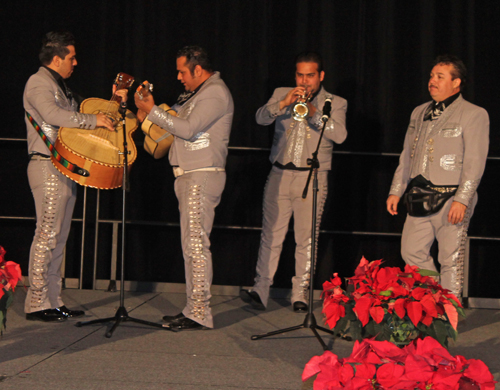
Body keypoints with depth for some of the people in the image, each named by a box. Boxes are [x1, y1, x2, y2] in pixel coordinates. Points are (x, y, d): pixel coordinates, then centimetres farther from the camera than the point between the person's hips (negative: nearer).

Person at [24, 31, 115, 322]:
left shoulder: (60, 86, 22)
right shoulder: (38, 84, -9)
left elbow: (72, 117, 24)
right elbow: (53, 115, -26)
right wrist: (94, 120, -20)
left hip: (65, 169, 10)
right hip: (48, 166, -10)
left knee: (59, 237, 9)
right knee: (47, 235, -10)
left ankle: (53, 301, 13)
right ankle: (36, 304, -7)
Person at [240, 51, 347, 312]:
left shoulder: (335, 103, 7)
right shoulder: (281, 95, 13)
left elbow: (339, 135, -9)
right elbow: (261, 118, -3)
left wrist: (314, 112, -21)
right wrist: (284, 103, -19)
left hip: (312, 178, -1)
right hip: (280, 174, 2)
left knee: (306, 239, -1)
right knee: (271, 235, -2)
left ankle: (300, 293, 6)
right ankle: (260, 290, -1)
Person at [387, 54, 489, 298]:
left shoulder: (474, 114, -2)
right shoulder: (419, 113, 18)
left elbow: (475, 162, -9)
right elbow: (407, 156, 22)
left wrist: (462, 199, -17)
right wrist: (396, 191, 15)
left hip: (451, 199, -6)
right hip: (420, 198, 6)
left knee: (451, 260, -3)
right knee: (412, 252, 5)